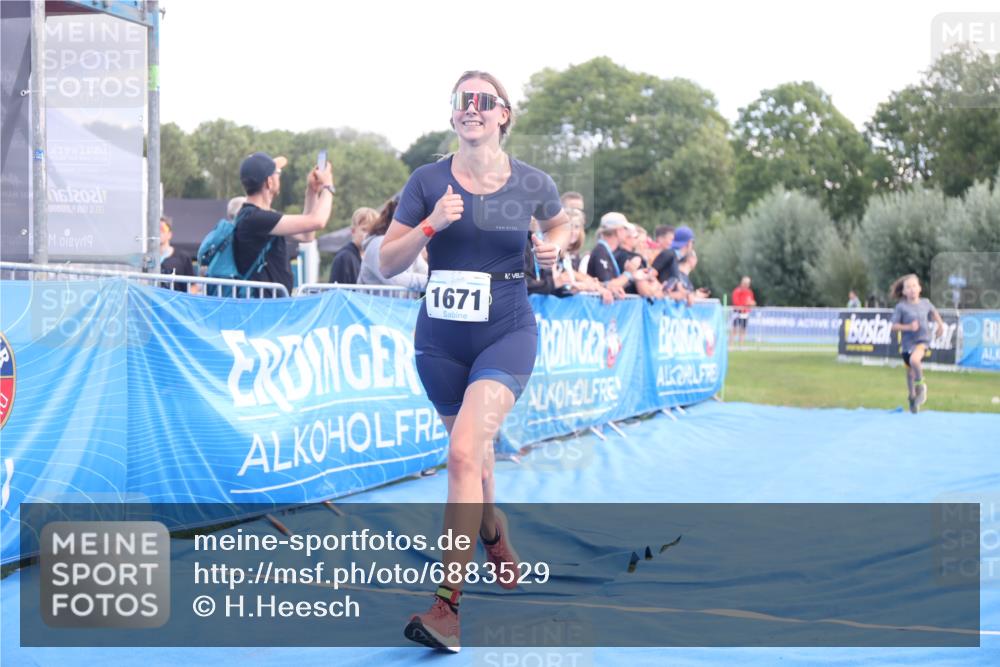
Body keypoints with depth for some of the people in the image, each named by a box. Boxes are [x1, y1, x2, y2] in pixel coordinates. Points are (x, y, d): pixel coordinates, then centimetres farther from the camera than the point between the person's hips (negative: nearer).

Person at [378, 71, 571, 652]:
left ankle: (448, 604, -18)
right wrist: (431, 225, -19)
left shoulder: (533, 184, -2)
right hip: (441, 339, 3)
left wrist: (554, 246, -3)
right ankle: (493, 531, 50)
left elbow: (560, 224, 20)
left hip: (507, 333, -2)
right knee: (474, 450, 17)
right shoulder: (429, 180, -3)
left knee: (465, 453, -19)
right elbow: (388, 264, -3)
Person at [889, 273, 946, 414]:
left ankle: (921, 386, -8)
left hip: (923, 340, 0)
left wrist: (940, 324, 18)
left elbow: (934, 312, 23)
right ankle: (912, 396, 36)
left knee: (914, 359, -31)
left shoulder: (925, 303, 0)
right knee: (910, 372, 11)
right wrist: (908, 327, -22)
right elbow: (894, 326, -9)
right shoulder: (901, 307, -9)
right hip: (907, 343, 0)